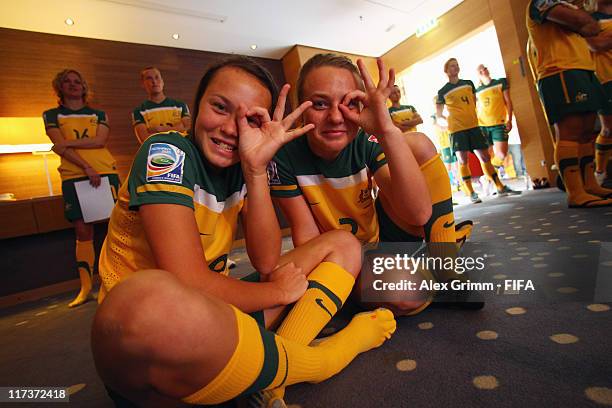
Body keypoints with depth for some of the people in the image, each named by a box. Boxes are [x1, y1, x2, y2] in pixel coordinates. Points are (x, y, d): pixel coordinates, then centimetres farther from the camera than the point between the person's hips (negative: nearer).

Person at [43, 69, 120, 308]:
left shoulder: (99, 114, 16)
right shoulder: (51, 115, 14)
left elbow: (100, 140, -2)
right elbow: (60, 147, -1)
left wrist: (69, 142, -7)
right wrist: (87, 167, -13)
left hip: (105, 173, 0)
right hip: (73, 177, 0)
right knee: (82, 231, -1)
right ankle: (85, 288, 7)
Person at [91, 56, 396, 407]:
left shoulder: (240, 168, 2)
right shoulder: (166, 152, -15)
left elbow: (266, 262, -9)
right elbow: (190, 285, -26)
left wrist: (256, 169, -19)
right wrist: (280, 292, -11)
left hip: (213, 314, 6)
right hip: (147, 340, -5)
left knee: (344, 244, 5)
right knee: (144, 300, -44)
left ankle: (267, 377, -16)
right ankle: (307, 362, -15)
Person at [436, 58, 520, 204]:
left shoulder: (468, 83, 12)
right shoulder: (443, 92, 0)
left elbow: (474, 103, 24)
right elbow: (438, 114, 5)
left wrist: (471, 117, 15)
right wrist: (451, 122, -1)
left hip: (473, 126, 4)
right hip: (457, 129, -4)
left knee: (485, 157, 7)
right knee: (462, 160, -6)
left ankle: (500, 188, 17)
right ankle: (471, 194, 2)